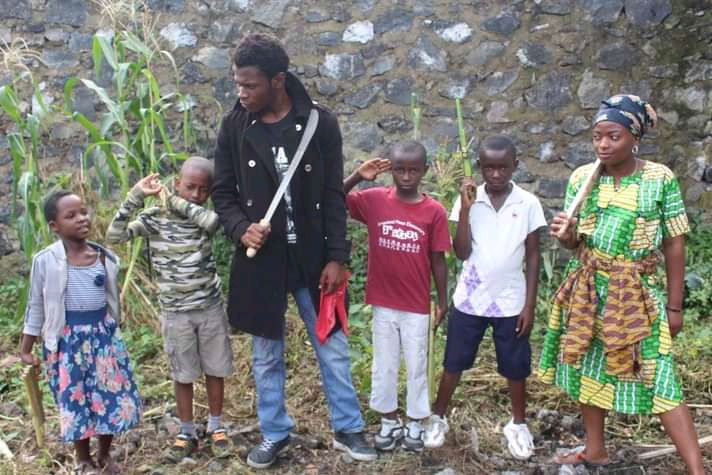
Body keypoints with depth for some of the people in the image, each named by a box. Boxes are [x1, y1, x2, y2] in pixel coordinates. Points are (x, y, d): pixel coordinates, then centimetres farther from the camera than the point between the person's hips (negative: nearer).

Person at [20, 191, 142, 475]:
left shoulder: (105, 258, -1)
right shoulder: (46, 261, -11)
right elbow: (36, 306, -2)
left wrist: (113, 332, 17)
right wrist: (26, 349, 1)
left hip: (103, 334, 3)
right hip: (68, 338, -3)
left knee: (112, 394, 8)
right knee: (76, 399, 7)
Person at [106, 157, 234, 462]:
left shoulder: (204, 217, -4)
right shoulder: (154, 218, -8)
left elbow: (214, 221, -29)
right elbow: (114, 236, -20)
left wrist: (175, 201, -20)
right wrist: (136, 196, -25)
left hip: (211, 308, 1)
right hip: (176, 313, -1)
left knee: (215, 370, 12)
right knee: (183, 376, 10)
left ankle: (216, 427, 29)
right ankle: (187, 434, 26)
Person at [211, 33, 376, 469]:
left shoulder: (320, 123, -7)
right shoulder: (234, 127, -3)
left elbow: (334, 196, -4)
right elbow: (223, 192, 4)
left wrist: (336, 257, -8)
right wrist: (241, 229, -16)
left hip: (313, 257, -1)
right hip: (260, 259, 1)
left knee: (333, 348, 10)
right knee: (267, 356, 13)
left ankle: (348, 428, 28)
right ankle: (275, 434, 32)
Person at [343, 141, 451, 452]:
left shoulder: (434, 211, -8)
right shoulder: (374, 199, -6)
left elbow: (437, 259, -2)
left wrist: (443, 301, 2)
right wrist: (357, 176, -22)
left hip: (417, 306, -1)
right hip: (383, 302, 1)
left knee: (417, 365, 12)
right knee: (384, 365, 14)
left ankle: (416, 423, 28)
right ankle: (388, 421, 30)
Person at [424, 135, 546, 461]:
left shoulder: (528, 204, -5)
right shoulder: (469, 200, -5)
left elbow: (533, 257, -1)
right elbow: (462, 252, -10)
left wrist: (530, 304, -3)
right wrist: (466, 208, -18)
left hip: (510, 302, 0)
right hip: (469, 299, 0)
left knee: (515, 368, 12)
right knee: (454, 363, 12)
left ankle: (518, 425, 33)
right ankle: (438, 418, 30)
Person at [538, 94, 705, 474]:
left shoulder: (660, 178, -10)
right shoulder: (581, 177, -1)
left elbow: (674, 245, -5)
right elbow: (575, 243, 5)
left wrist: (675, 305, -4)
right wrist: (565, 235, -20)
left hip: (637, 291, -4)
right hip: (587, 289, 4)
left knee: (657, 377, -7)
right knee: (588, 367, 14)